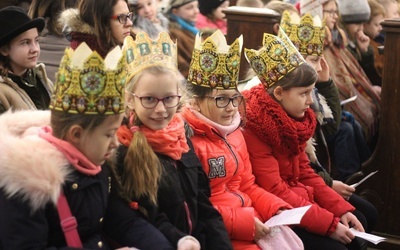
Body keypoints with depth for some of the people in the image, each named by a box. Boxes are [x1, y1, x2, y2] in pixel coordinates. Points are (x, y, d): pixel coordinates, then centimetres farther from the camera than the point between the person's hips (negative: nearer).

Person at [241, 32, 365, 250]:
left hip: (297, 199, 9)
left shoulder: (292, 120, 6)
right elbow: (275, 193, -24)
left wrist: (342, 209, 0)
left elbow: (305, 172, 12)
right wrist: (329, 223, -24)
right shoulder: (254, 128, -21)